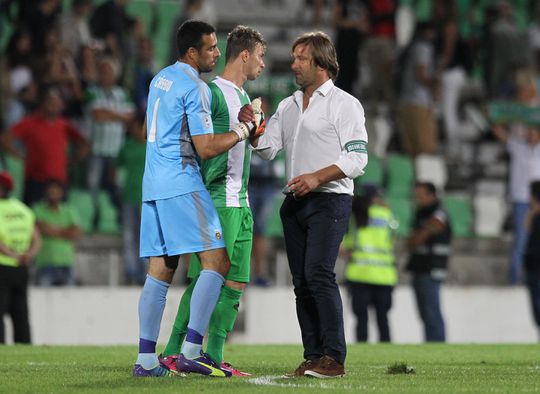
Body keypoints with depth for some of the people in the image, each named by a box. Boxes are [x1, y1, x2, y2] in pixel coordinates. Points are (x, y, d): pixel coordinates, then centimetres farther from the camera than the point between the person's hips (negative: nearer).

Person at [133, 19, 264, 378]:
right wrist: (243, 131, -2)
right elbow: (206, 148, -15)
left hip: (153, 184, 9)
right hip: (183, 184, -9)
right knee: (216, 261, -9)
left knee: (160, 271, 7)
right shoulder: (195, 88, -11)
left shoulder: (161, 79, 17)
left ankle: (146, 359, 2)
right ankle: (191, 351, -17)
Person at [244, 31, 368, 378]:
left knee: (318, 273, -19)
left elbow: (357, 157, -9)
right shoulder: (288, 106, 19)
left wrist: (316, 177, -20)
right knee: (302, 281, 3)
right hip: (295, 202, 7)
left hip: (330, 199, -7)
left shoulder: (344, 104, -2)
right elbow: (268, 149, 12)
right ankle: (313, 358, 5)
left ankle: (334, 358, -20)